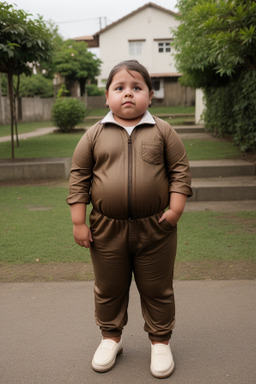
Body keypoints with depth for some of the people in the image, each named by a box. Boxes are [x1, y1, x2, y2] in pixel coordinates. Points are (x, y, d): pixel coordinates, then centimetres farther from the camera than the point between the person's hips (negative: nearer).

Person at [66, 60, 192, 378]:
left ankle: (160, 341, 35)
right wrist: (79, 222, -2)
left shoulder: (163, 131, 1)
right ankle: (111, 337, 40)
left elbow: (180, 170, 3)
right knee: (108, 289, 17)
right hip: (107, 229, 1)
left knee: (157, 290, 13)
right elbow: (78, 178, 2)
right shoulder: (95, 134, 0)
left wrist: (175, 209, -8)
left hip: (155, 228, 0)